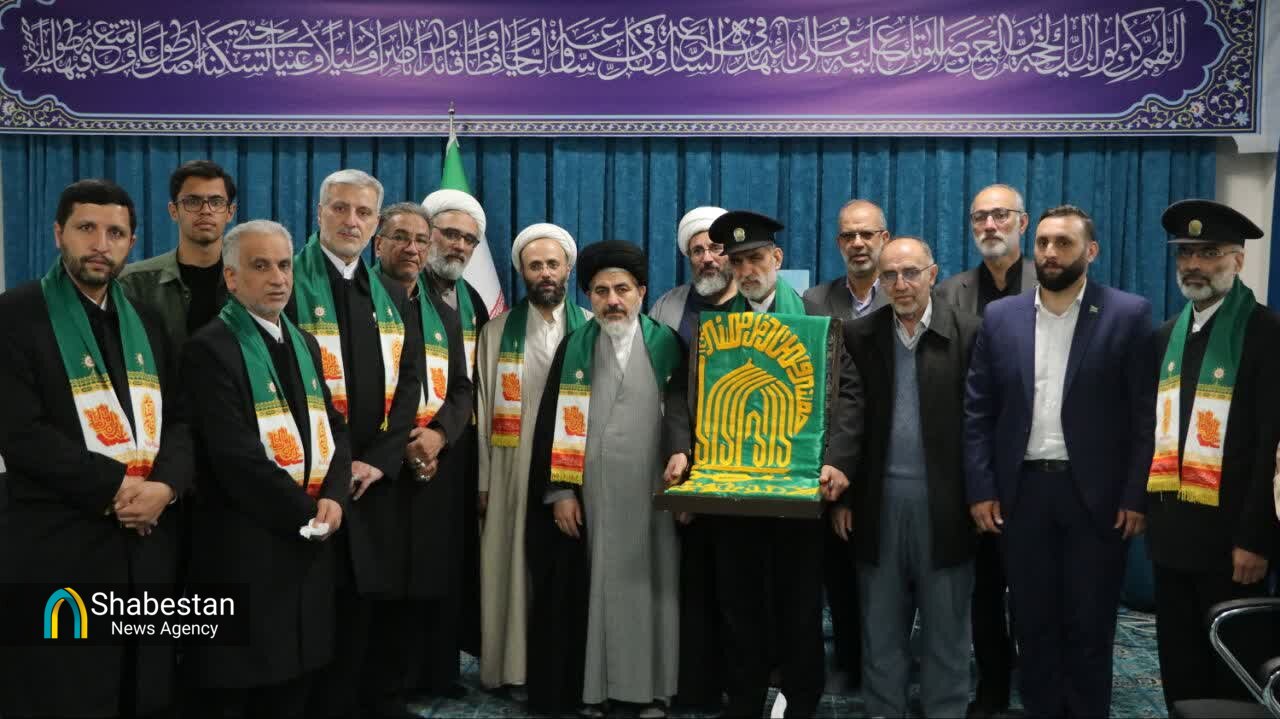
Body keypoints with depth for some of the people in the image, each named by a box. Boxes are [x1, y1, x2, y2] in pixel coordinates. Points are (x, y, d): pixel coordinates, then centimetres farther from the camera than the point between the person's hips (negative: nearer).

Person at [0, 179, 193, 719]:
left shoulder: (145, 321, 14)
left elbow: (179, 417, 10)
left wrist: (166, 485, -9)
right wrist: (116, 486, -15)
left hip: (148, 544, 5)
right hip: (59, 551, -5)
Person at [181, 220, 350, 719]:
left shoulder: (304, 343, 13)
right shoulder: (210, 348, -11)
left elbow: (334, 426, 10)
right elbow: (235, 456, -19)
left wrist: (333, 498, -7)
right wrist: (304, 513, -13)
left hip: (310, 540, 7)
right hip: (245, 542, -7)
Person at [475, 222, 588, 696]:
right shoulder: (496, 333, 7)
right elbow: (483, 410, 4)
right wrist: (483, 480, -2)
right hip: (516, 471, 1)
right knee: (518, 567, 3)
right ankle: (519, 667, 14)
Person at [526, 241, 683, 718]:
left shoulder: (667, 345, 3)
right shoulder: (573, 348, 5)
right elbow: (552, 422, 3)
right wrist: (559, 490, -4)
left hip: (652, 492, -1)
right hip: (589, 492, 1)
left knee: (650, 584, 4)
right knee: (595, 586, 4)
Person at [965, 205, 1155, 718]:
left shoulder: (1129, 314, -3)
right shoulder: (1000, 317, 5)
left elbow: (1146, 413, -5)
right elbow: (977, 411, 4)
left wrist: (1137, 494, -10)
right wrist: (980, 488, -2)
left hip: (1096, 493, -2)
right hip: (1021, 491, 3)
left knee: (1089, 626, 9)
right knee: (1032, 623, 12)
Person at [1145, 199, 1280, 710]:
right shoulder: (1167, 336, 11)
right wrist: (1149, 508, 6)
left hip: (1228, 533, -6)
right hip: (1170, 531, 6)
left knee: (1234, 672, 8)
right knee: (1179, 666, 15)